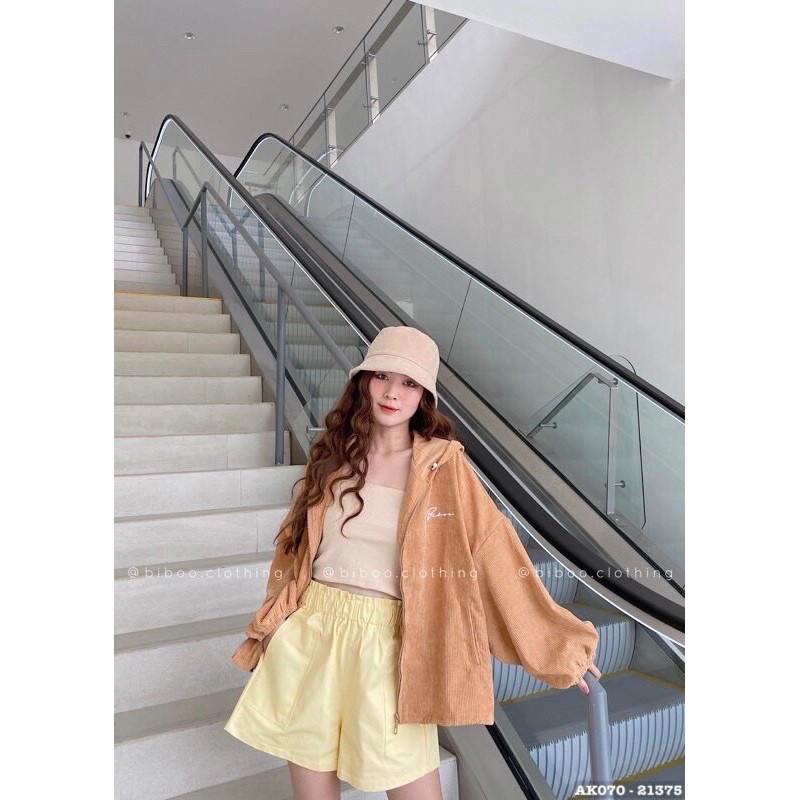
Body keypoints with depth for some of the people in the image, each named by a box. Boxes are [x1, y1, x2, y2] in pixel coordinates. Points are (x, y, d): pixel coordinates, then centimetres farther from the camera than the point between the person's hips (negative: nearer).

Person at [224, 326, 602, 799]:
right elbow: (296, 547, 12)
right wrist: (271, 624, 14)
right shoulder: (332, 456, 3)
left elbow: (495, 550, -5)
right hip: (311, 634, 3)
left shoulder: (443, 466, -8)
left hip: (386, 643, -3)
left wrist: (557, 640, -1)